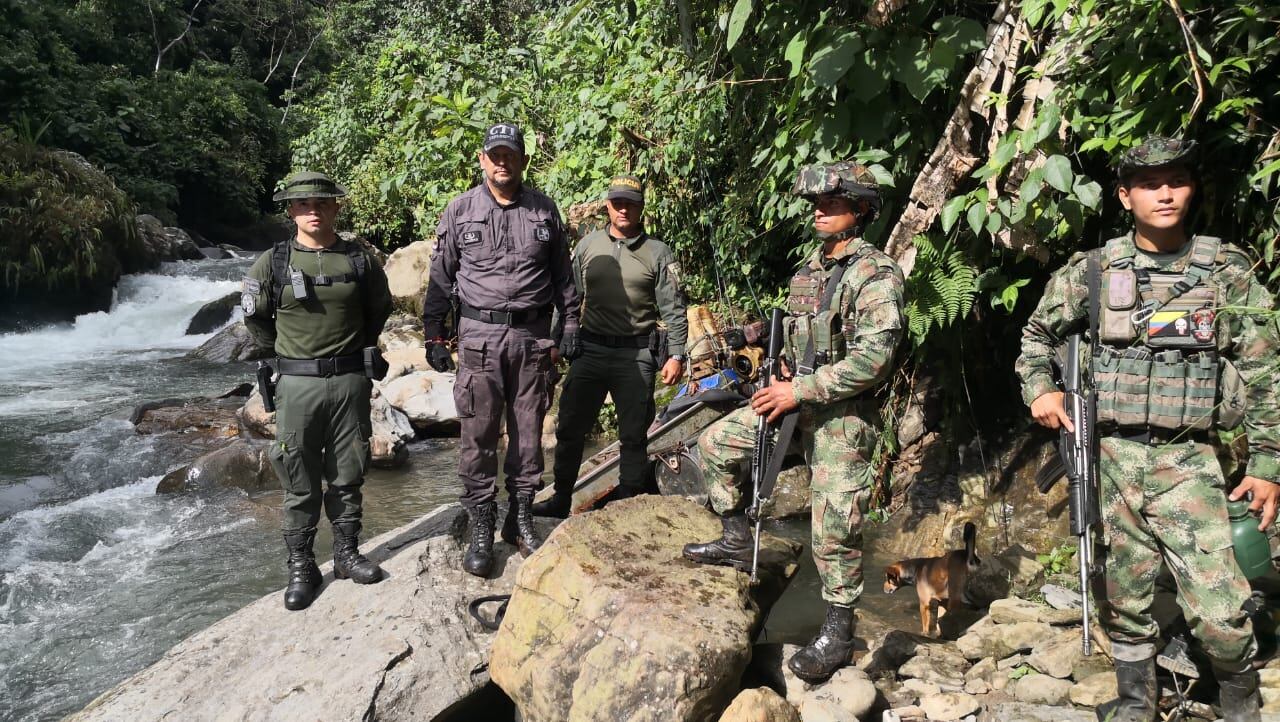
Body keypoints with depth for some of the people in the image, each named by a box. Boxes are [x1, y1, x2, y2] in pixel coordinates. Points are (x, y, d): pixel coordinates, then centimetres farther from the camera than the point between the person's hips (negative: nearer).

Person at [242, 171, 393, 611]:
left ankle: (347, 555, 26)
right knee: (300, 483, 6)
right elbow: (254, 316, 13)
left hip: (350, 381, 1)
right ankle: (301, 567, 18)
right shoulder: (273, 263, -2)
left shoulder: (360, 259, 0)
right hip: (298, 382, -1)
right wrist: (281, 351, 13)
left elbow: (381, 308, 17)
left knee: (347, 476, 11)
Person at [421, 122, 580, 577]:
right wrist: (434, 335, 2)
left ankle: (521, 521, 22)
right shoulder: (460, 210, 3)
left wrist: (571, 326, 8)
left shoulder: (544, 211, 8)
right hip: (479, 334, -1)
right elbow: (440, 277, 6)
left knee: (528, 433, 8)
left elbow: (562, 274, 14)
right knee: (478, 436, 0)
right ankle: (481, 529, 11)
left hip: (533, 335, 2)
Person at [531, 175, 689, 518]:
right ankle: (560, 499, 21)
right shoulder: (587, 246, 7)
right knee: (570, 428, 6)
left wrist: (677, 355, -7)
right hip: (589, 349, 2)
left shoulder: (657, 253, 1)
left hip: (635, 356, -2)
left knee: (633, 436, 6)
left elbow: (673, 309, -1)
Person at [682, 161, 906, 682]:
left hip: (844, 415, -8)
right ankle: (736, 541, 23)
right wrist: (779, 383, 2)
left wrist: (801, 390, -23)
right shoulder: (807, 271, 12)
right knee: (716, 442, 8)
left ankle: (837, 635, 13)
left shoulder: (876, 274, -14)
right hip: (797, 400, 8)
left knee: (834, 529, -4)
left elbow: (874, 357, -24)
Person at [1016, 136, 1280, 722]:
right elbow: (1037, 334, 17)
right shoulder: (1092, 272, 2)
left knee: (1218, 609, -7)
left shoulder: (1228, 271, 1)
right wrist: (1039, 388, 0)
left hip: (1187, 461, -1)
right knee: (1123, 598, 12)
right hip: (1110, 456, 1)